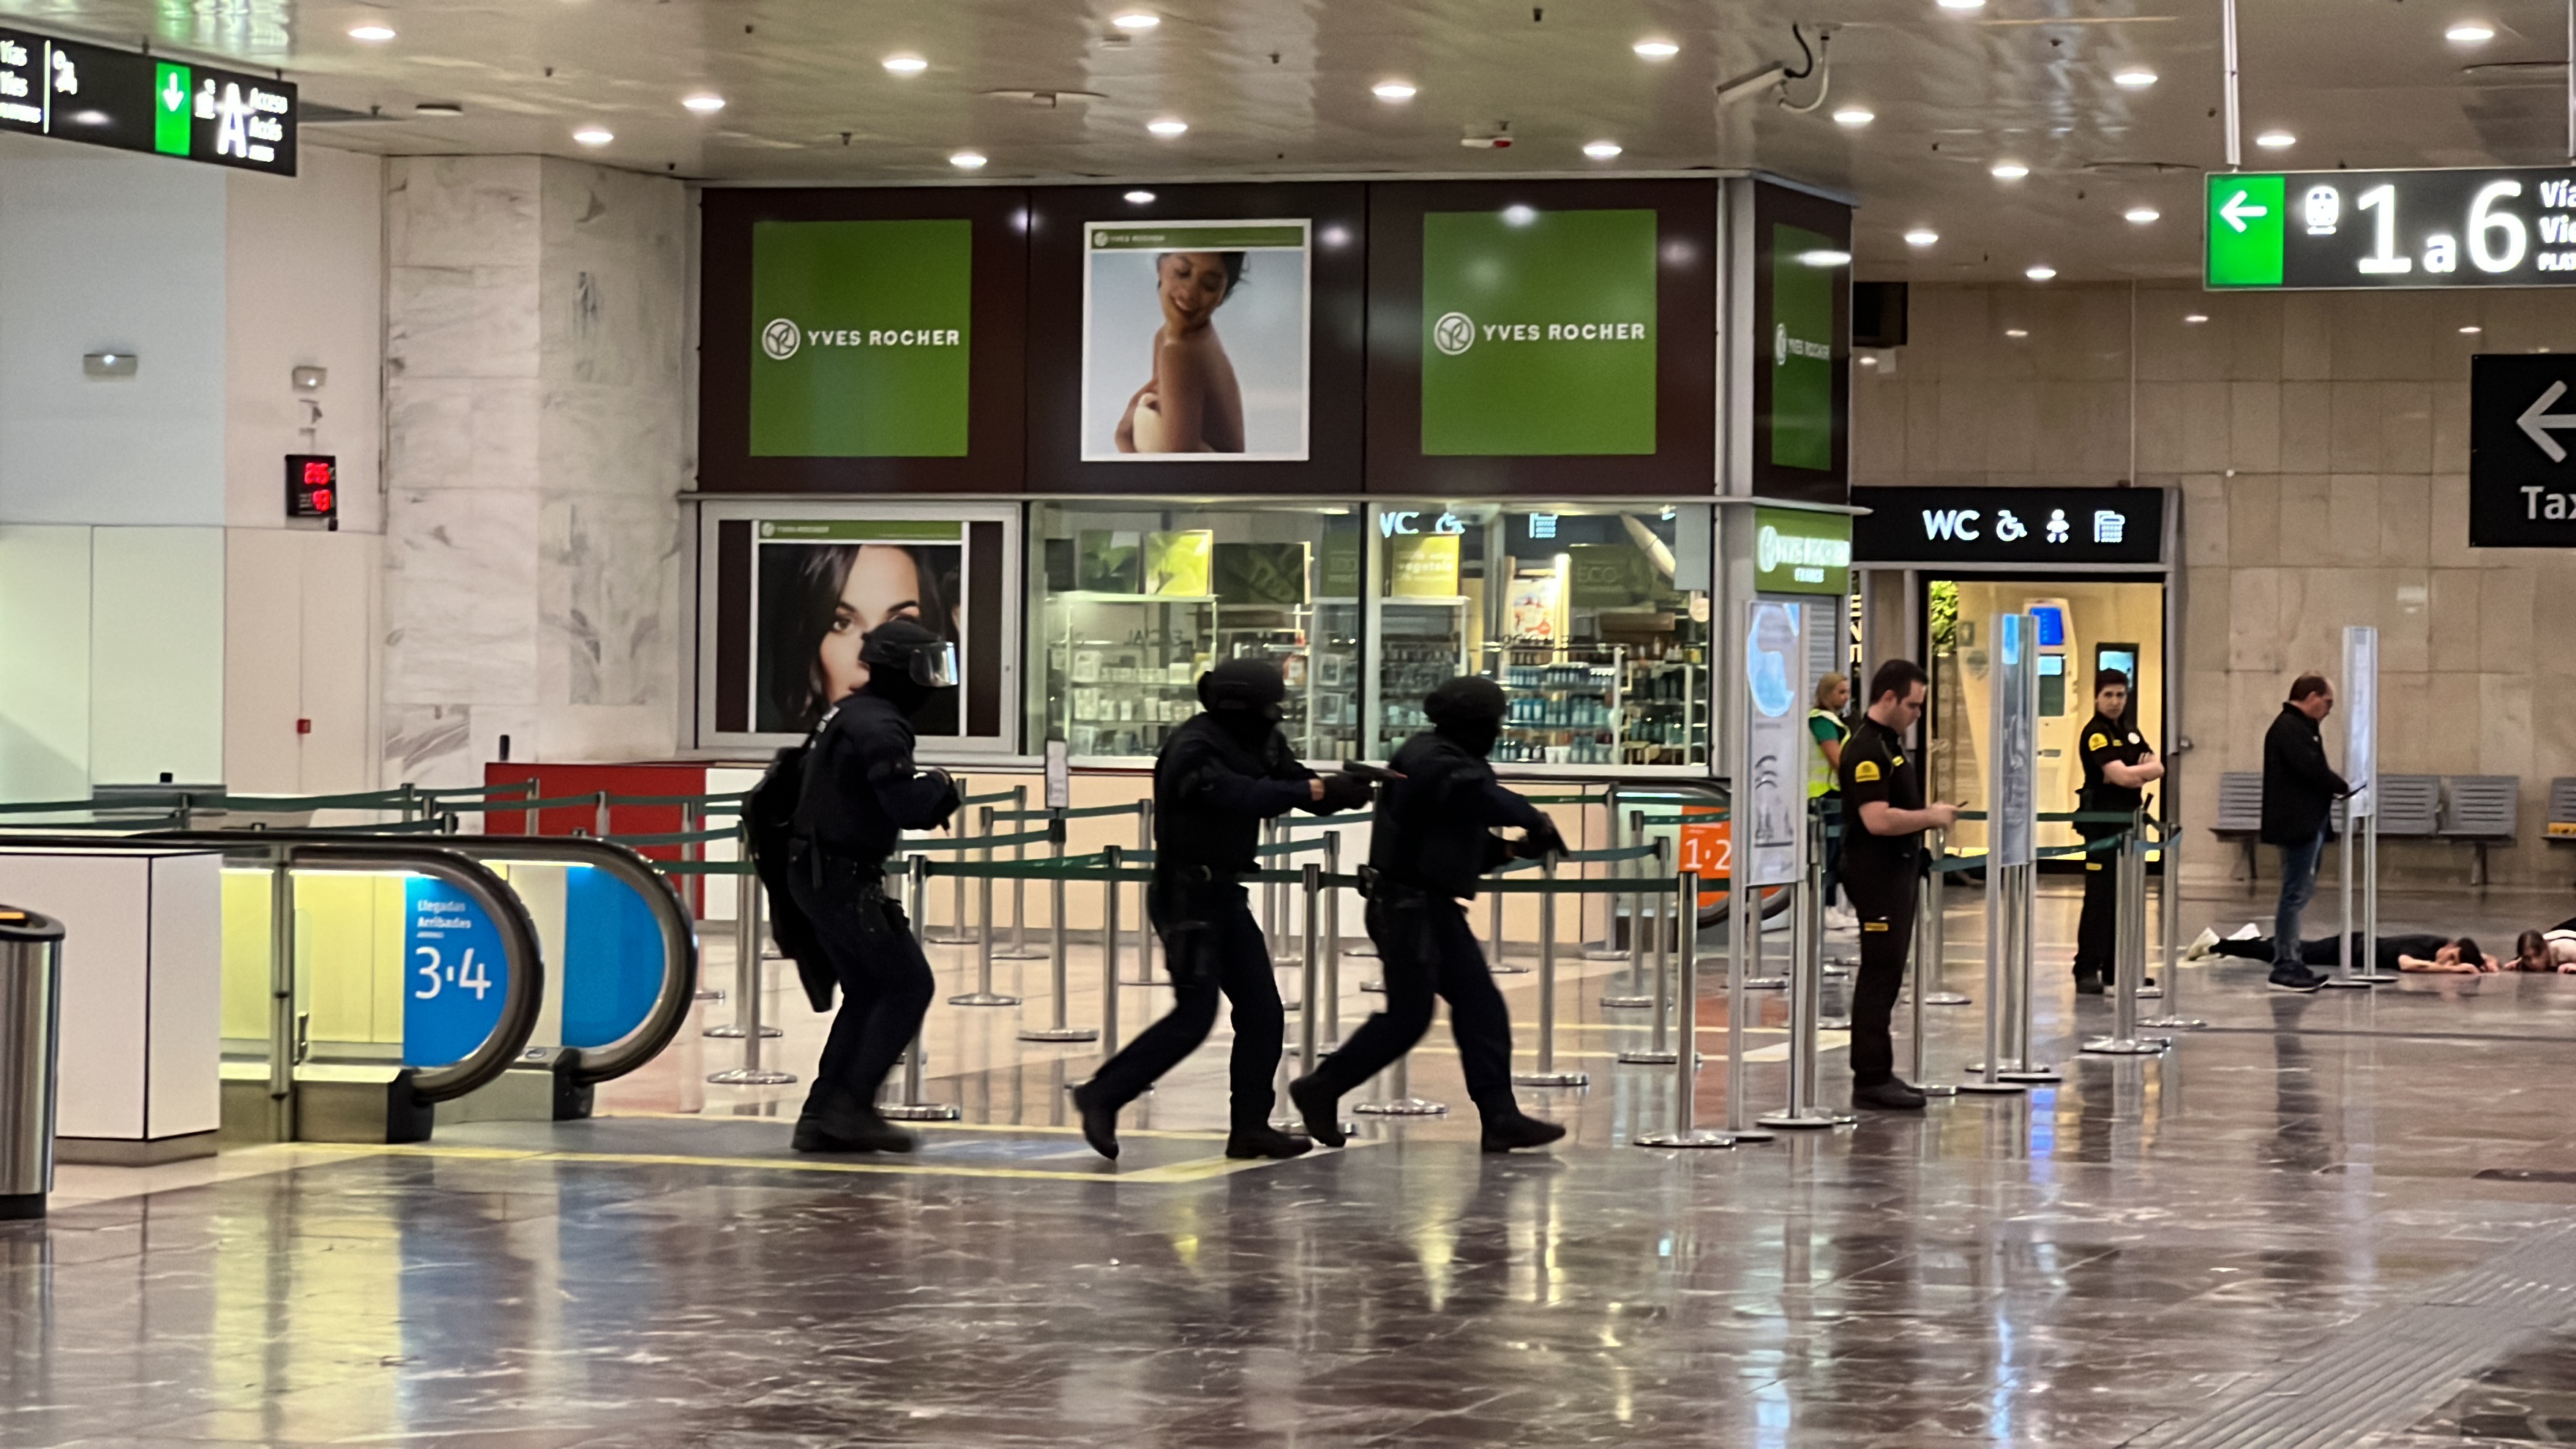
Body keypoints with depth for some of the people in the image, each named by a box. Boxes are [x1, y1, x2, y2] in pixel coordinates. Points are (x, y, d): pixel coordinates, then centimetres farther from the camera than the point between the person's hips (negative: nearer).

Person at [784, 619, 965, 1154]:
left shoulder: (848, 714, 15)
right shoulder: (879, 728, -18)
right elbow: (906, 805, -27)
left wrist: (928, 798, 8)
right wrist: (939, 789, -6)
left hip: (816, 873, 10)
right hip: (845, 879, -10)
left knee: (866, 992, 15)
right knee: (908, 985, -6)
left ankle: (821, 1116, 13)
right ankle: (851, 1105, -7)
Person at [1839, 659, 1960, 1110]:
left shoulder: (1890, 742, 14)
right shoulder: (1866, 749, -19)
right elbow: (1877, 820, -27)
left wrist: (1929, 818, 11)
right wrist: (1931, 817, -16)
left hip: (1896, 869, 11)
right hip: (1875, 873, -11)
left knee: (1885, 974, 12)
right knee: (1879, 974, -8)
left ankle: (1874, 1072, 17)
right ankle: (1872, 1079, -6)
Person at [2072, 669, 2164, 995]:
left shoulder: (2129, 733, 17)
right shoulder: (2096, 734, -10)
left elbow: (2157, 768, 8)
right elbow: (2121, 776, -20)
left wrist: (2133, 773, -11)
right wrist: (2142, 770, -1)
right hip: (2102, 822, -8)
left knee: (2126, 897, 9)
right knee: (2100, 898, -10)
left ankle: (2117, 967, 16)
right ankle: (2087, 970, -9)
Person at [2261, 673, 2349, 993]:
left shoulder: (2298, 727, 19)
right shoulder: (2290, 729, -15)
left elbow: (2314, 769, 17)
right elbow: (2312, 769, -23)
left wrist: (2336, 786, 0)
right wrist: (2342, 787, -9)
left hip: (2306, 824, 11)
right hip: (2297, 824, -11)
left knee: (2297, 894, 14)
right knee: (2295, 895, -9)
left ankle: (2289, 963, 18)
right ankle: (2285, 968, -8)